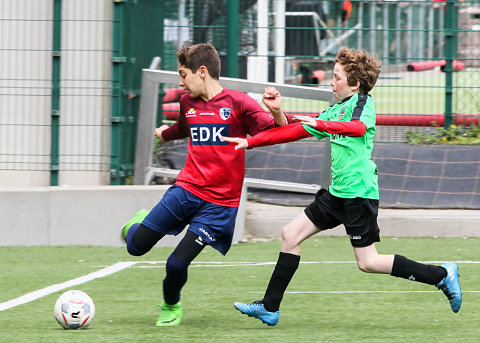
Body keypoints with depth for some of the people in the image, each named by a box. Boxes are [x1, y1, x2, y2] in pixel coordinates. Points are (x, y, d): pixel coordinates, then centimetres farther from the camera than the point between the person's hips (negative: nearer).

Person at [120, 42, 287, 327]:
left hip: (219, 203, -5)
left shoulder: (237, 103, -9)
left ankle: (171, 306, 20)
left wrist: (275, 111, -34)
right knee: (136, 247, 1)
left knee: (177, 263, -12)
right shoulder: (188, 102, 9)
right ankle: (139, 224, 38)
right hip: (186, 190, 5)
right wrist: (165, 133, 54)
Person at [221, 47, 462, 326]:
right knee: (291, 235, 6)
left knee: (368, 263, -8)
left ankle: (442, 275, 1)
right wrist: (251, 142, 20)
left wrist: (321, 124, -41)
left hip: (359, 193, -9)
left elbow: (359, 127, -31)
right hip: (338, 192, 9)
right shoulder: (336, 110, 17)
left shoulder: (362, 101, -8)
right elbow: (297, 130, 22)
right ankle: (269, 308, 11)